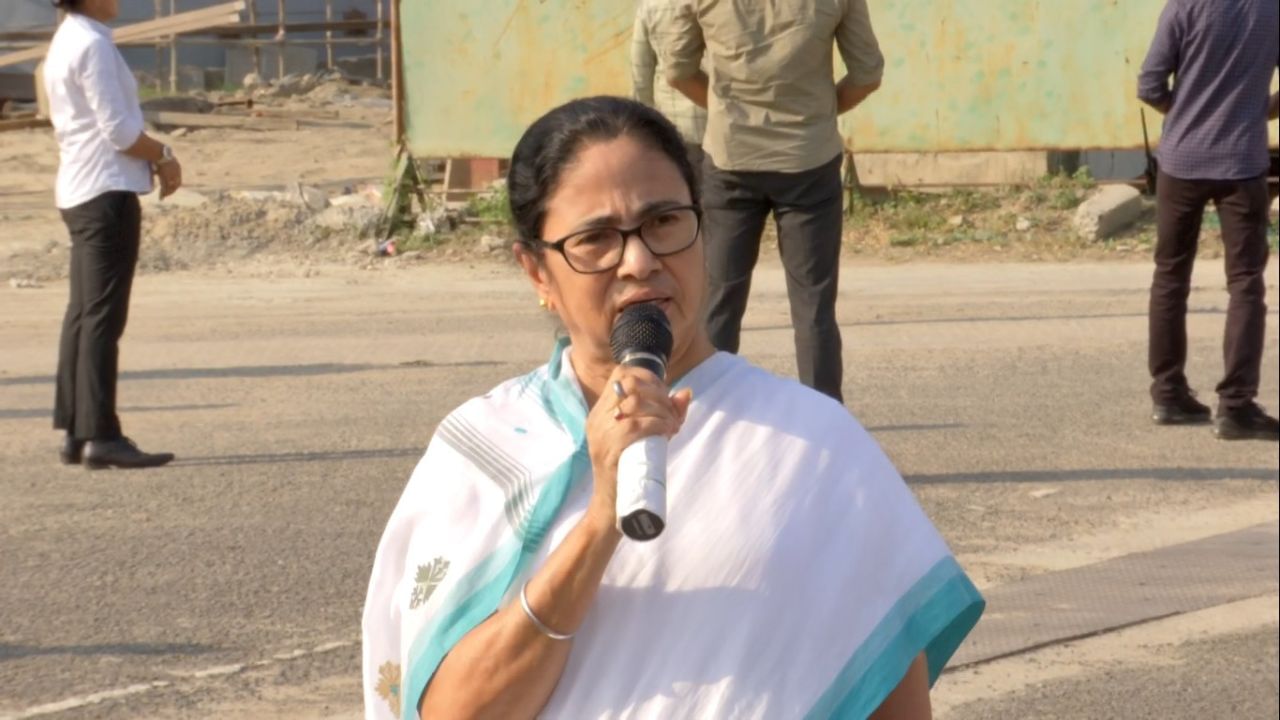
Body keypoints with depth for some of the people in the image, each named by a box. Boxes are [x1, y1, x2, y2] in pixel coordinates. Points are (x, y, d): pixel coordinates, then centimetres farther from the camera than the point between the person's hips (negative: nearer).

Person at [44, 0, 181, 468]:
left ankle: (75, 432, 12)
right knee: (103, 316, -10)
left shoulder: (65, 43, 16)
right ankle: (101, 435, -10)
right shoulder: (92, 45, -14)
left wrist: (152, 155, 10)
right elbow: (119, 130, -17)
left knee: (83, 314, 10)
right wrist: (163, 156, -3)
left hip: (78, 192, 10)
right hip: (109, 191, -10)